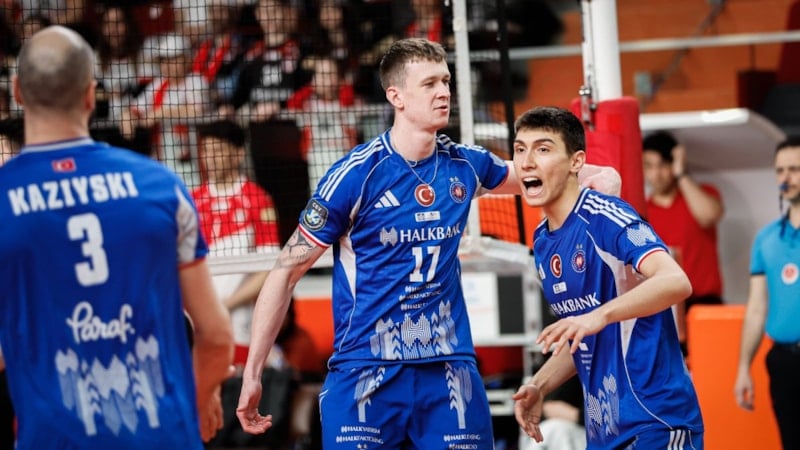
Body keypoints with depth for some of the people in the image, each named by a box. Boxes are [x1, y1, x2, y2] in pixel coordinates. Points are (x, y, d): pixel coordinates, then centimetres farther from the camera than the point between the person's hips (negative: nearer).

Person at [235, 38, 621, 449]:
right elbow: (287, 271, -6)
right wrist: (252, 374, -8)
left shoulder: (464, 165, 5)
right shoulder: (355, 174, -10)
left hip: (449, 369, 4)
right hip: (365, 372, -4)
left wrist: (595, 177, 16)